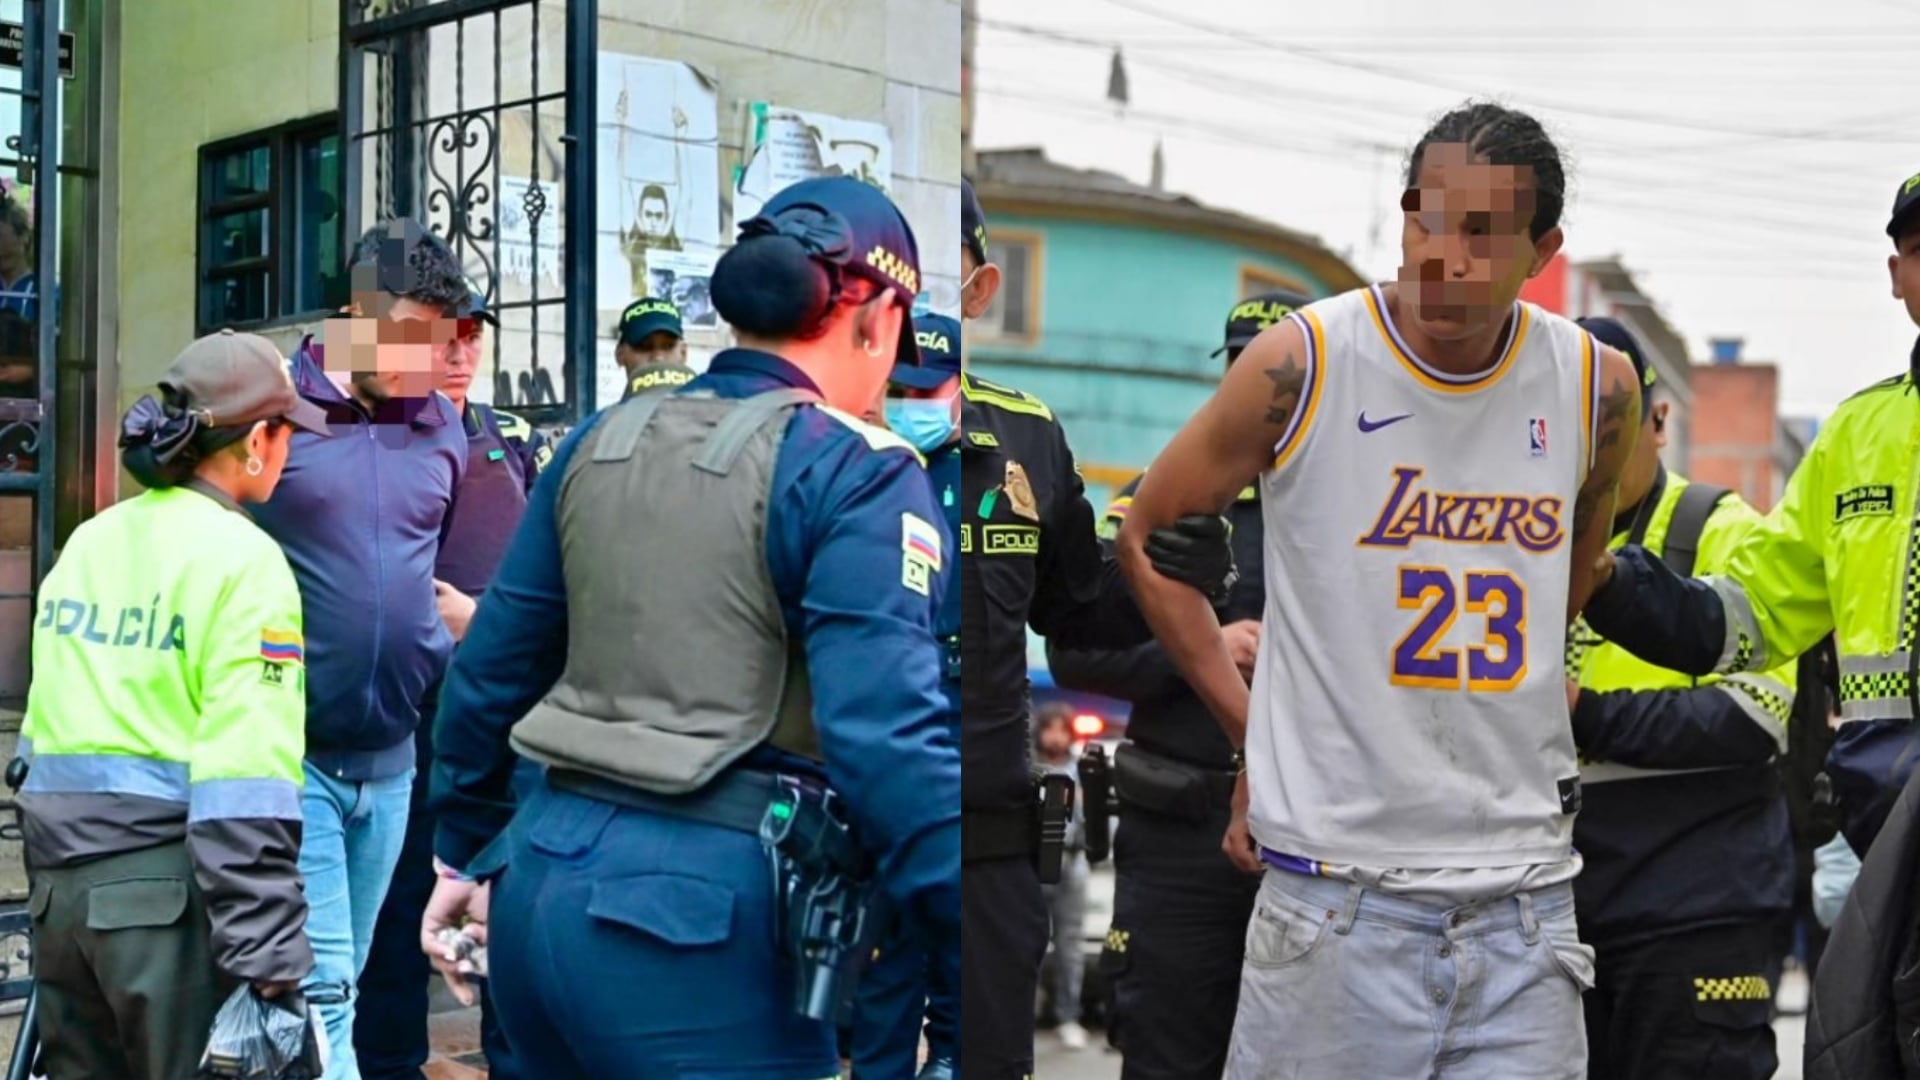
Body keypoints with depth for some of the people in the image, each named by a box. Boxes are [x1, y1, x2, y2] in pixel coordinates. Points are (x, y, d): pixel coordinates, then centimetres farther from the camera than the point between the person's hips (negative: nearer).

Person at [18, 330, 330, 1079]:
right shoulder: (241, 556, -10)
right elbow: (246, 778, -17)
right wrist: (269, 954, -18)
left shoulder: (86, 542, 12)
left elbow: (45, 719, 17)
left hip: (60, 873, 7)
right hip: (168, 885, -7)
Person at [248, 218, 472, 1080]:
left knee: (341, 983, 16)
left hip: (392, 756, 5)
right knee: (320, 988, -8)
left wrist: (443, 651, 5)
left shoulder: (442, 426, 7)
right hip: (289, 752, -5)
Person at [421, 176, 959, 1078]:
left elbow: (492, 667, 16)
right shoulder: (857, 472, -8)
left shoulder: (601, 443, 12)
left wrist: (467, 854, 28)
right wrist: (958, 938, -18)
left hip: (544, 874, 7)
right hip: (705, 914, -7)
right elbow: (891, 739, -19)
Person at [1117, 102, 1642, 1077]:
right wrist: (1256, 733, 2)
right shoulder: (1300, 363, -8)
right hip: (1338, 880, -3)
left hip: (1525, 886, 3)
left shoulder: (1599, 386, 1)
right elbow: (1148, 535, 5)